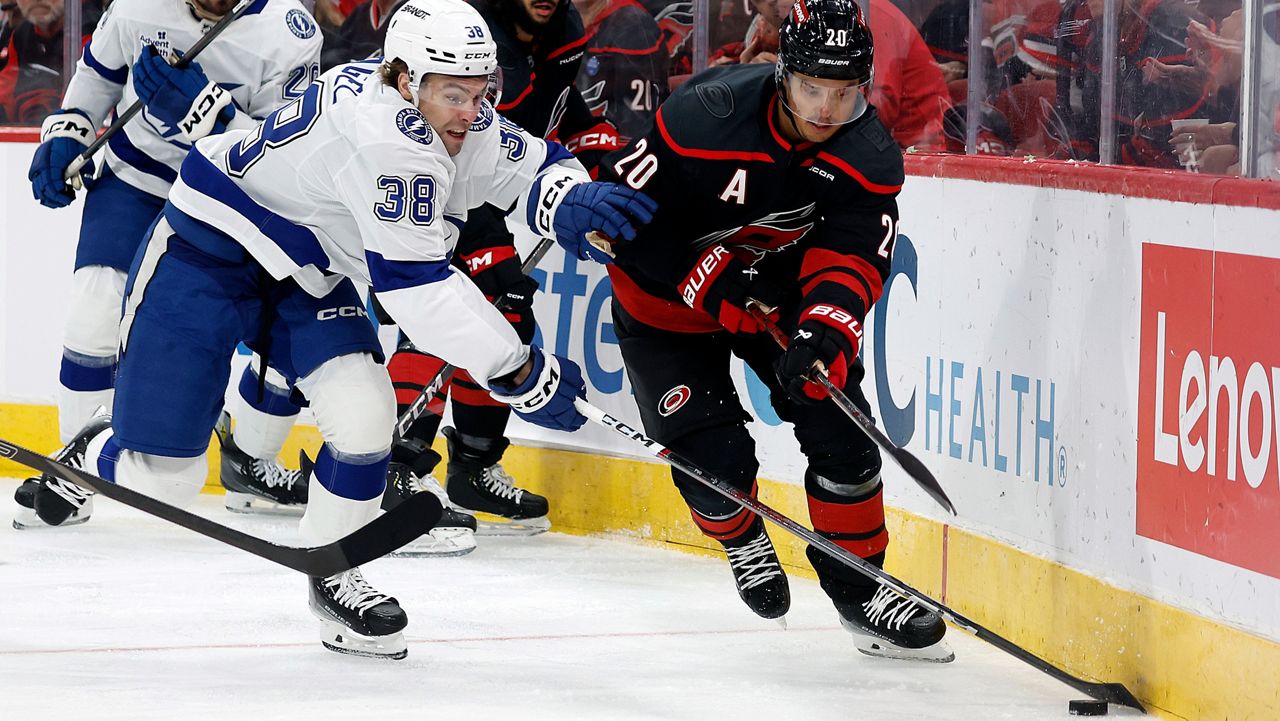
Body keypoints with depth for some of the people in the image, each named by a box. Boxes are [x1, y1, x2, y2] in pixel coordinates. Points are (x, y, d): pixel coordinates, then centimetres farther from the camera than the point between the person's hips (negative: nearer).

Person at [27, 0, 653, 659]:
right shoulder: (386, 134, -34)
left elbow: (536, 167, 0)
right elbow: (414, 285, -36)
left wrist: (573, 201, -26)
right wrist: (521, 375, -34)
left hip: (302, 272, 8)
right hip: (204, 254, -8)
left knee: (363, 413, -13)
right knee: (161, 477, -5)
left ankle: (331, 572, 10)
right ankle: (91, 455, 31)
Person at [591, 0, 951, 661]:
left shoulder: (869, 154, -19)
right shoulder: (705, 116, -31)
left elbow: (851, 258, -25)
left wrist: (823, 331, -45)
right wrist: (706, 281, -28)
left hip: (780, 290, 4)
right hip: (668, 298, -4)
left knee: (840, 428, -8)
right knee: (716, 458, -12)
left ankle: (861, 594, 9)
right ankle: (741, 538, 25)